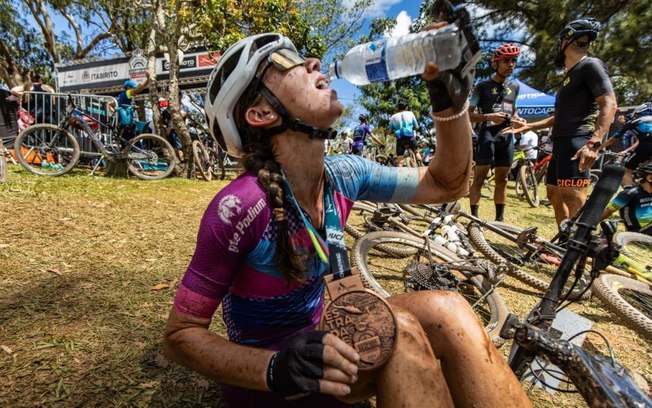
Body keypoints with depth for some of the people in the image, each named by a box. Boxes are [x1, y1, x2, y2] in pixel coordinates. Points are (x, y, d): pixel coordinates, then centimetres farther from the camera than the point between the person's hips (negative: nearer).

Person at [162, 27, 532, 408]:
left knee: (446, 312, -20)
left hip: (316, 336, 5)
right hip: (264, 377, -5)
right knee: (398, 331, -30)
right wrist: (276, 368, -34)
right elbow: (180, 333, -17)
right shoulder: (240, 207, -28)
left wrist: (452, 106, -13)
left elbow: (447, 184, 2)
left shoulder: (344, 175, -10)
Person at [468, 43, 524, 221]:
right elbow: (468, 115, -2)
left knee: (502, 180, 7)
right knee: (479, 178, -8)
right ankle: (474, 217, -7)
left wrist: (518, 120, 5)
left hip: (507, 136, 5)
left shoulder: (514, 86, 16)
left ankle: (499, 219, 13)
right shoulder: (482, 86, 1)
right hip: (487, 134, -5)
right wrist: (489, 117, -19)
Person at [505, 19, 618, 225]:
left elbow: (609, 104, -16)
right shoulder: (570, 75, 26)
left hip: (577, 143, -10)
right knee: (554, 194, 13)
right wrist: (528, 126, 28)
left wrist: (593, 143, -29)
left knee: (573, 200, -18)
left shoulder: (591, 65, -4)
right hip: (562, 143, 10)